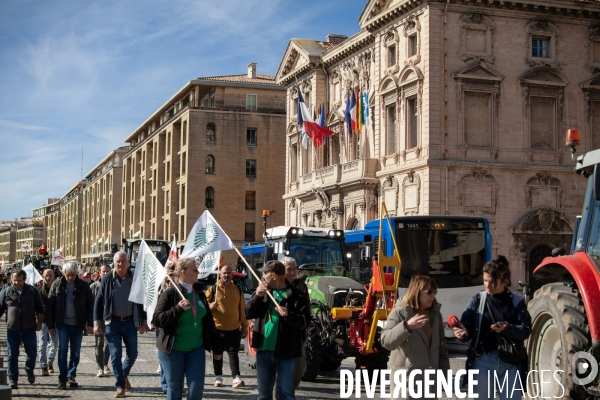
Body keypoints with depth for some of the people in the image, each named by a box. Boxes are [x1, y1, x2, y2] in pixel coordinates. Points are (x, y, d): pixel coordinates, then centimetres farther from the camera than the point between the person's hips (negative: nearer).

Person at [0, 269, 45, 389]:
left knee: (32, 353, 8)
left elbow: (40, 309, 8)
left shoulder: (32, 291, 2)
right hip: (12, 330, 0)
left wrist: (39, 323, 4)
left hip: (29, 329, 0)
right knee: (12, 356, 2)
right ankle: (13, 380, 10)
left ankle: (30, 371, 35)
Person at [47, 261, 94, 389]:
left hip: (78, 324, 1)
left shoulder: (83, 286, -1)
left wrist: (90, 323, -8)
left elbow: (90, 305, 0)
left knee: (76, 352, 7)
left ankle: (71, 376, 19)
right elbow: (50, 306, 1)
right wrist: (51, 325, -1)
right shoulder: (57, 284, -1)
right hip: (63, 323, -1)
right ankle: (62, 378, -1)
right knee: (63, 350, -7)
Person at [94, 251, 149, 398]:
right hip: (112, 322, -1)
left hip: (130, 321, 1)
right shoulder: (107, 279, -2)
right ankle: (120, 386, 9)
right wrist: (97, 322, -3)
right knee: (115, 355, 0)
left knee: (132, 353, 5)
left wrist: (144, 322, 2)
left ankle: (124, 375, 33)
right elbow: (98, 301, 2)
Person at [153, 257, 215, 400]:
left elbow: (207, 319, 15)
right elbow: (157, 320, -14)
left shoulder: (199, 293, 7)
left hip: (196, 348, 4)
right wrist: (178, 308, -24)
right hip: (173, 349, -4)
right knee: (175, 388, 5)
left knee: (197, 387, -3)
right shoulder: (170, 293, -9)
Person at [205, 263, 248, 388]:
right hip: (217, 328, -1)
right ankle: (218, 377, 18)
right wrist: (210, 306, -20)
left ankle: (236, 378, -9)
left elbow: (242, 309, 11)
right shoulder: (212, 289, 0)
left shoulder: (238, 290, 7)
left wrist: (244, 326, 10)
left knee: (233, 353, -4)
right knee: (217, 354, 8)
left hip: (234, 329, 1)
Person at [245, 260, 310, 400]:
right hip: (264, 351, 5)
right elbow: (248, 314, 6)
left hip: (286, 353, -5)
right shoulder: (263, 291, 10)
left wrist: (289, 315, -27)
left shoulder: (295, 295, -6)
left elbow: (305, 321, -10)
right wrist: (257, 297, -10)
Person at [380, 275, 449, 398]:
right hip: (405, 379, -6)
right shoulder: (400, 313, -11)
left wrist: (444, 371, 11)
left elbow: (441, 345, 16)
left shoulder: (435, 314, 9)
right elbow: (386, 341, -23)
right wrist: (407, 326, -36)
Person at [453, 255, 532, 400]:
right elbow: (467, 325, -2)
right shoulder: (478, 300, 4)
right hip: (482, 360, 1)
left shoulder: (517, 301, 2)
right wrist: (463, 331, -25)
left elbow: (526, 329, -5)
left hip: (510, 362, 0)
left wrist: (508, 329, -24)